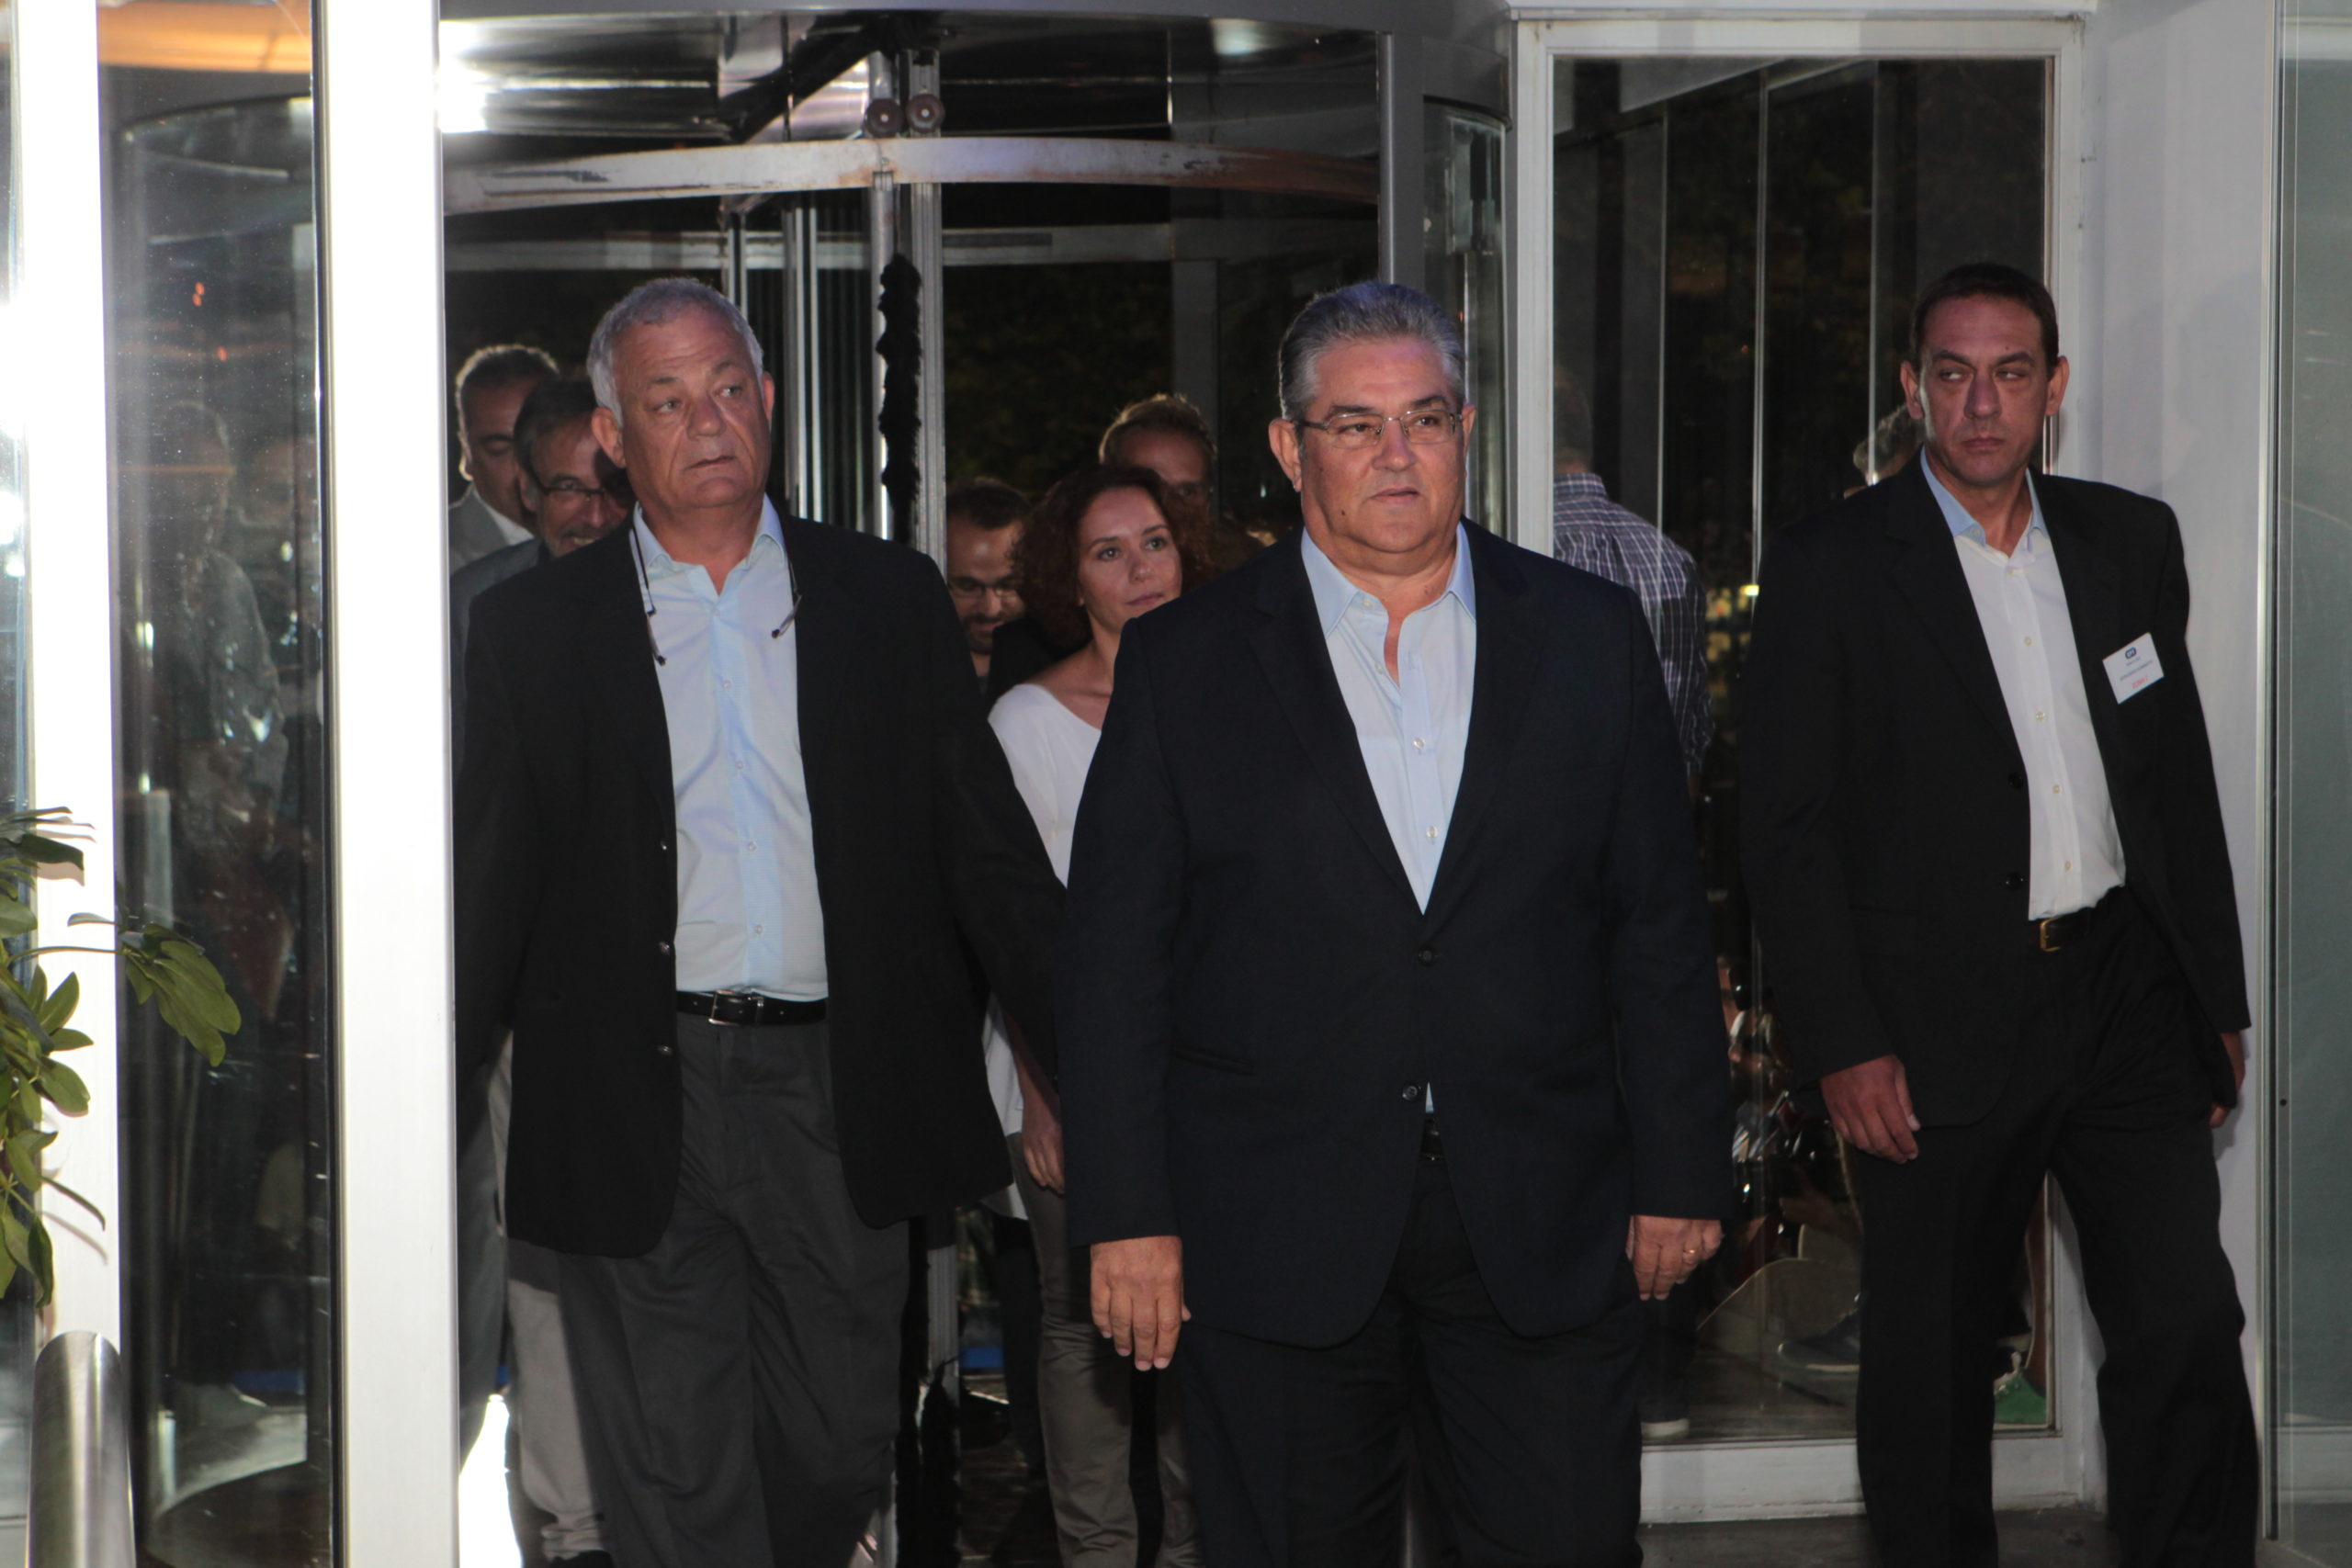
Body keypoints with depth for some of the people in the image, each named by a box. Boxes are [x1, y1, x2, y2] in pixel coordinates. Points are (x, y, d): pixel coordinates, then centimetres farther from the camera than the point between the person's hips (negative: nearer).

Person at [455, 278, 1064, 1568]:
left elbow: (989, 849, 8)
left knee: (838, 1456, 10)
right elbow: (486, 885, 5)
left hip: (839, 1092, 1)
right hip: (636, 1108, -1)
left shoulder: (889, 600, 8)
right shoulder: (532, 628, 5)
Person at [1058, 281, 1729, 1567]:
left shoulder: (1589, 635, 7)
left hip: (1546, 1228, 1)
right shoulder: (1184, 661, 3)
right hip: (1275, 1241, -1)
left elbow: (1661, 922, 8)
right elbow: (1114, 952, 1)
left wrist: (1679, 1174, 4)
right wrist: (1126, 1215, -5)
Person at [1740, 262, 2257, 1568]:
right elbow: (1786, 824, -6)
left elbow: (2181, 779, 15)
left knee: (2187, 1332, -2)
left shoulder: (2131, 542, 10)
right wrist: (1844, 1046, -12)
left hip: (2127, 995, 3)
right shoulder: (1828, 568, -4)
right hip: (1940, 1026, -3)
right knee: (1930, 1363, 6)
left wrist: (2216, 998, 13)